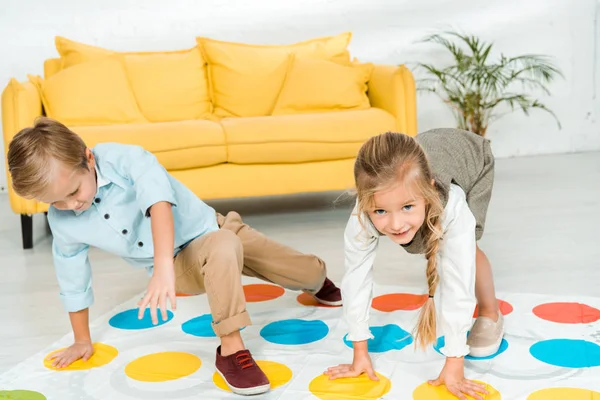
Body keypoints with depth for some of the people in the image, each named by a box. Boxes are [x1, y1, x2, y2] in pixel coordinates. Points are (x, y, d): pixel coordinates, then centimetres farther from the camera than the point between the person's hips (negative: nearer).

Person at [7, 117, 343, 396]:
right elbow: (73, 280, 1)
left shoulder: (126, 159, -30)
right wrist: (82, 341, 10)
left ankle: (317, 280, 44)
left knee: (309, 275, 6)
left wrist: (163, 266, -61)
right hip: (183, 266, 1)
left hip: (207, 229, -1)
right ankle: (231, 348, -29)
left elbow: (160, 202, -47)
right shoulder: (61, 221, -15)